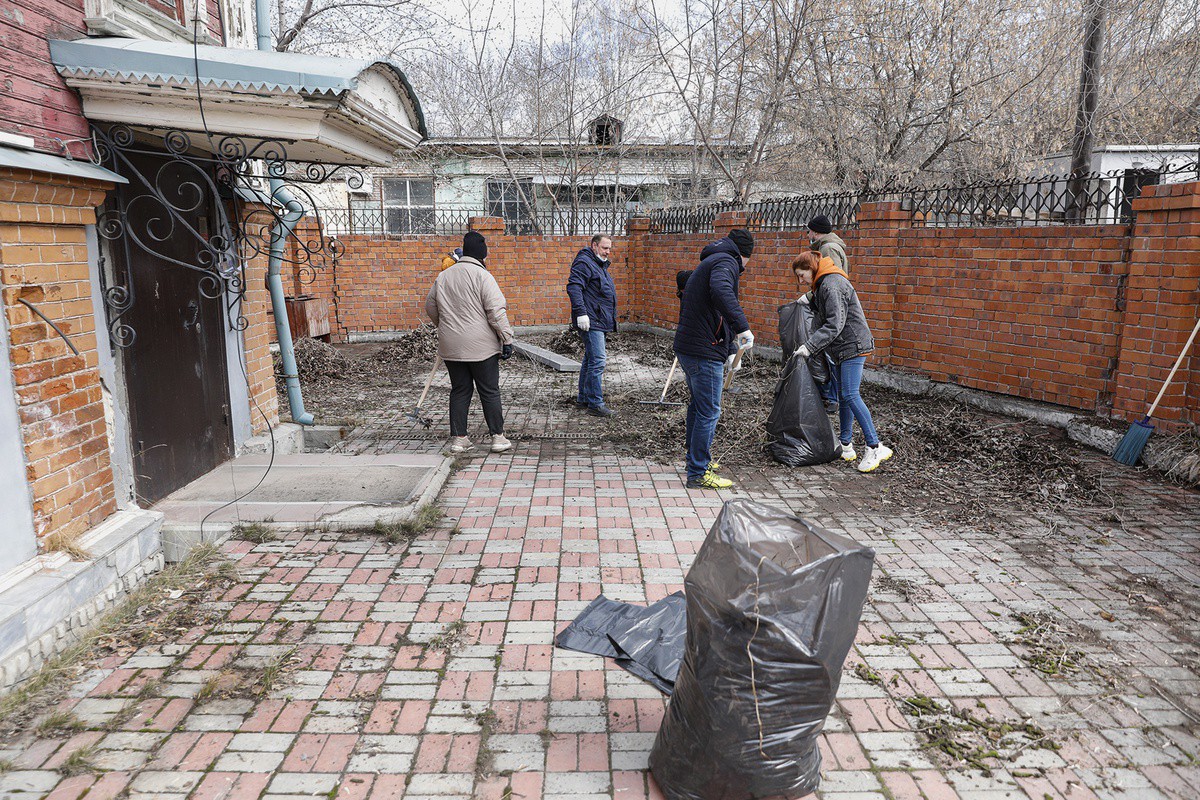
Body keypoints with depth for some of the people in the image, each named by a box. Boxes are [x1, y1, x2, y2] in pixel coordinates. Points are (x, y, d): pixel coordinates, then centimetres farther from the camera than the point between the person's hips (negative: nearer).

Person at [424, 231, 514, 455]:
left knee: (459, 391, 12)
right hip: (481, 346, -5)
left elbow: (430, 308, 19)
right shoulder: (482, 275, -10)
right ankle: (498, 437, 8)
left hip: (451, 346, 5)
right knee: (490, 392, 3)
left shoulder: (443, 276, 9)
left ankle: (458, 438, 14)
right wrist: (507, 339, -11)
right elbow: (496, 311, -15)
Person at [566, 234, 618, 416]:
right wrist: (581, 313, -29)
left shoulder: (600, 265, 22)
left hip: (599, 322, 11)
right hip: (591, 322, -11)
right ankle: (595, 404, -9)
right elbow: (573, 287, -22)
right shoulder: (584, 263, -11)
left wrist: (611, 318, 28)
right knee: (597, 361, -12)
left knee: (590, 360, 16)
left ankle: (583, 398, 26)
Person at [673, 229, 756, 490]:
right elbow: (721, 292, -33)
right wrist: (743, 326, -35)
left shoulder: (708, 263, 24)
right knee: (709, 412, -3)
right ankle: (699, 474, 5)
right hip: (705, 352, -10)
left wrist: (730, 350, 24)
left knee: (698, 406, 23)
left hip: (686, 347, 10)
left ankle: (698, 458, 38)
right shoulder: (726, 262, -8)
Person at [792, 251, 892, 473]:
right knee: (843, 396, 11)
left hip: (852, 346, -11)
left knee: (850, 395, -16)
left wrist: (810, 346, -25)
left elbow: (834, 325, -24)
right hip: (842, 348, 11)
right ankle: (846, 445, 18)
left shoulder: (832, 285, -18)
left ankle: (875, 447, -14)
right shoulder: (823, 284, 17)